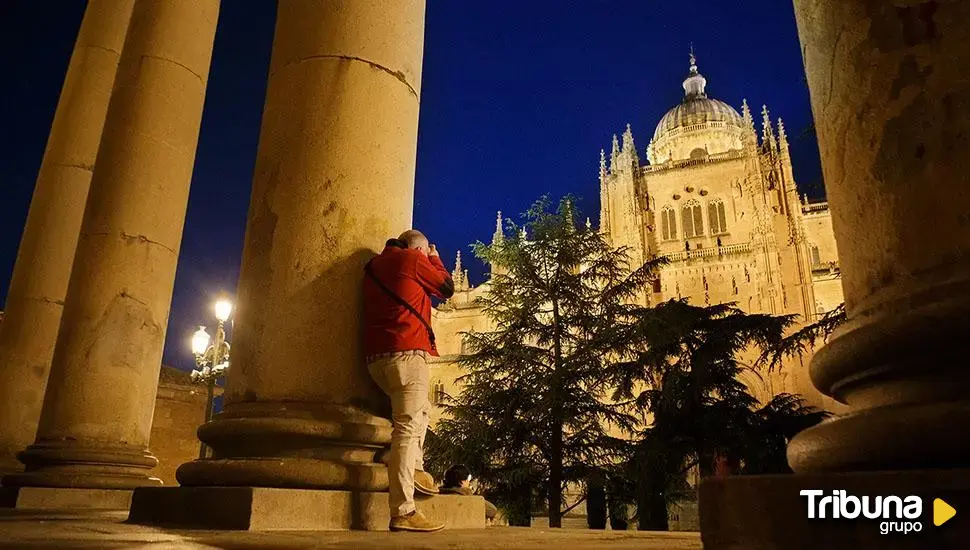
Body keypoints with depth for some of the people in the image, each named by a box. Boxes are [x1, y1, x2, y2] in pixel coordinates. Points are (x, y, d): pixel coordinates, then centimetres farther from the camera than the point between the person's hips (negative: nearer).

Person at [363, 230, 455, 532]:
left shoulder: (375, 265, 23)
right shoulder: (412, 259, 1)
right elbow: (447, 287, 11)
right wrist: (436, 260, 28)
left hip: (376, 355, 8)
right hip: (405, 352, -8)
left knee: (421, 408, 27)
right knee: (407, 426, -12)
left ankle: (414, 466, 11)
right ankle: (403, 513, -17)